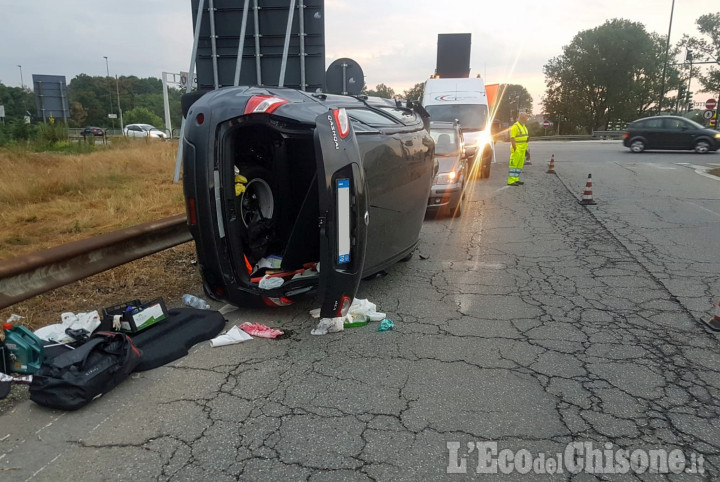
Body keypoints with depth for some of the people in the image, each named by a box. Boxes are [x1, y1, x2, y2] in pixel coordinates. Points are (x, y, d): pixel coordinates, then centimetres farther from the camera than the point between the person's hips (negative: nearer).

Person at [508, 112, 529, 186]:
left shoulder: (523, 126, 17)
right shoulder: (515, 126, -12)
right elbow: (512, 139, -17)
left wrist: (525, 149, 19)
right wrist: (515, 149, -21)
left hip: (522, 150, 9)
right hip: (516, 150, -9)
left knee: (520, 165, 9)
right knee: (514, 165, -8)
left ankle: (516, 179, 14)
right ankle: (511, 181, -7)